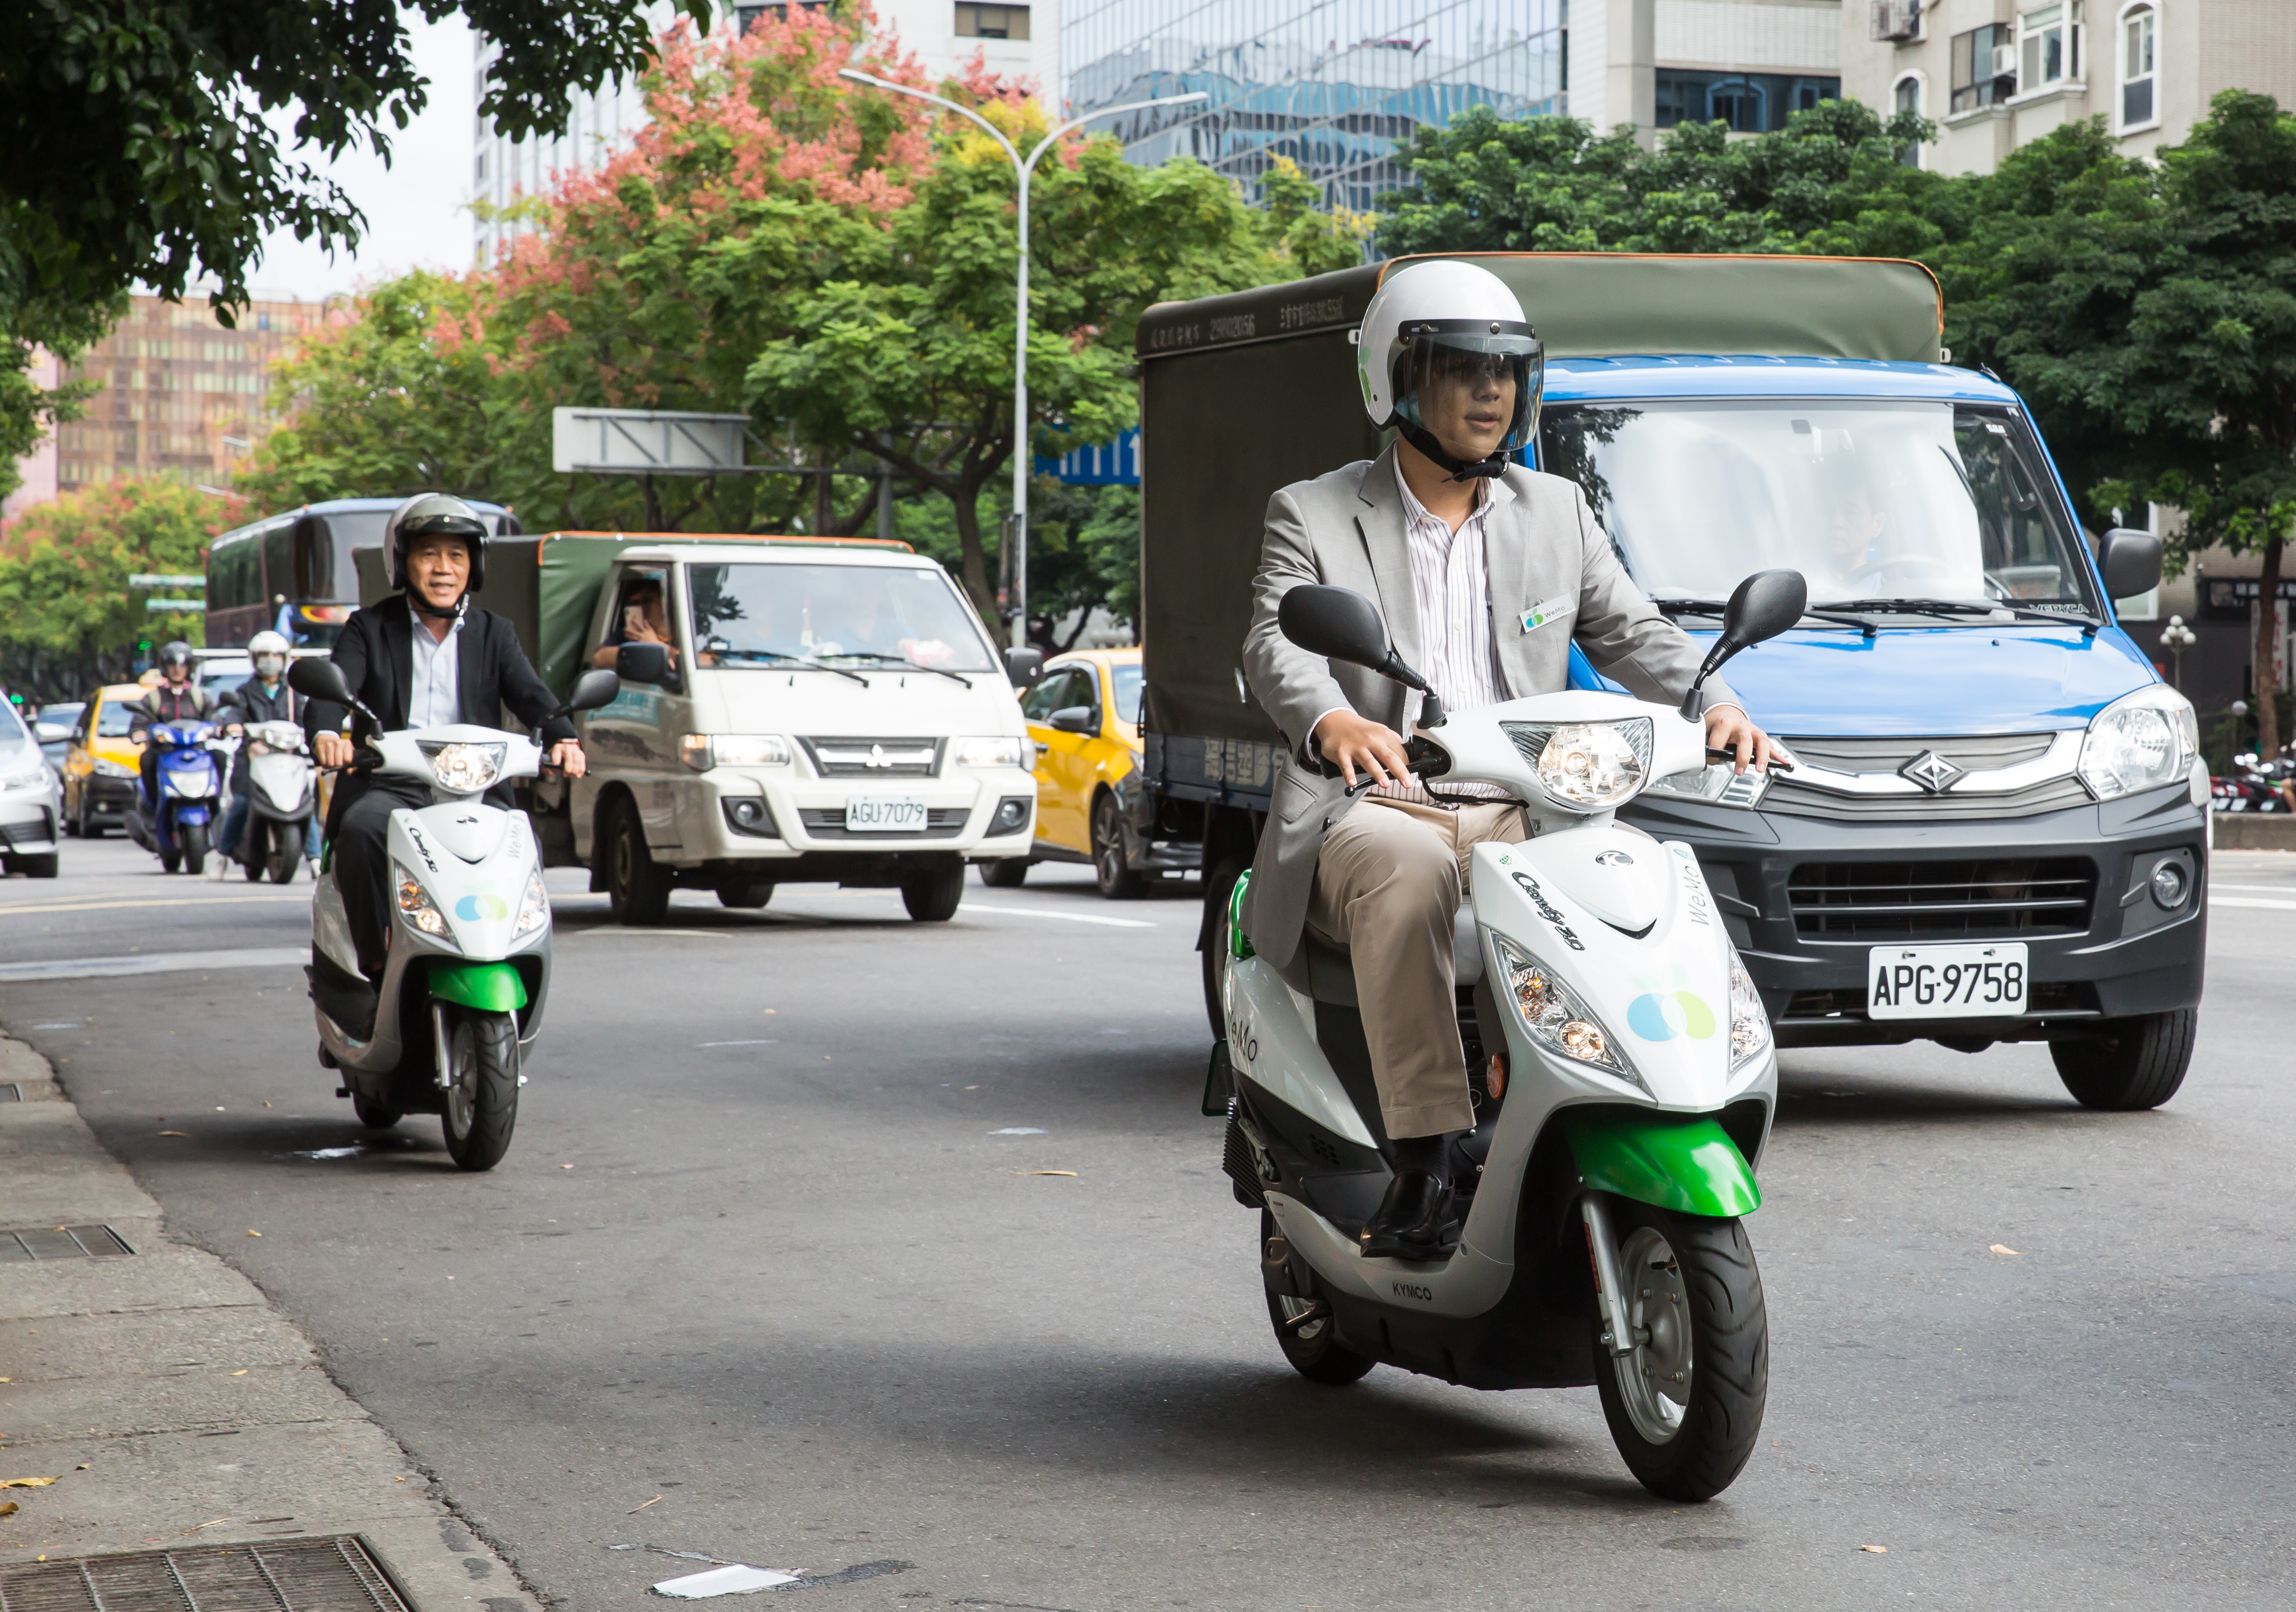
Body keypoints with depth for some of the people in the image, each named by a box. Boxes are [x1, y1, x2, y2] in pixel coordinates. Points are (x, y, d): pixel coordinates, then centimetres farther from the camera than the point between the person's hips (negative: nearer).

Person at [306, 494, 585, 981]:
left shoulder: (494, 633, 15)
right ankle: (374, 960, -22)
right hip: (386, 785, -2)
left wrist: (563, 738, -24)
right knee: (362, 828, -34)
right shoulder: (370, 629, 9)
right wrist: (326, 734, -32)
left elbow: (529, 693, -1)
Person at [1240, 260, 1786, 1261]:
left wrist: (1715, 702, -10)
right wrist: (1331, 721, -33)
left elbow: (1630, 632, 13)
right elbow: (1274, 644, -9)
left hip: (1521, 818, 3)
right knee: (1407, 864, -38)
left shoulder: (1557, 512, 20)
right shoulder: (1312, 516, 8)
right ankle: (1423, 1165, -40)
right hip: (1372, 811, -3)